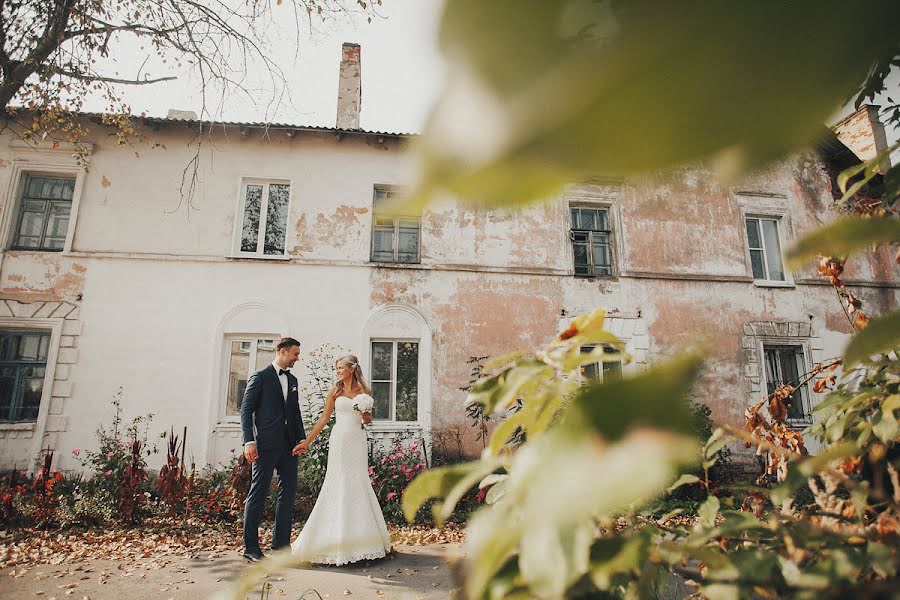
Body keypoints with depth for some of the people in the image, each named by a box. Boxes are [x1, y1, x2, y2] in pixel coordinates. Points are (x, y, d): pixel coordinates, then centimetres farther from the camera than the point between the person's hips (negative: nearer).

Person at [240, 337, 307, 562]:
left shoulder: (292, 380, 17)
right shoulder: (260, 376, -2)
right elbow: (246, 410, -6)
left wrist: (301, 438, 8)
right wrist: (249, 441, -15)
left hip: (289, 444, 7)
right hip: (266, 444, -7)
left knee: (288, 493, 8)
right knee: (258, 494, 1)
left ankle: (281, 545, 17)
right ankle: (251, 547, 12)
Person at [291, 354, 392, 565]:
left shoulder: (365, 391, 7)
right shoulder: (335, 391, 4)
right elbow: (324, 419, 6)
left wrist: (367, 417, -7)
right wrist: (307, 441, 3)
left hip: (358, 440, 1)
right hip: (339, 440, -1)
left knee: (359, 483, 3)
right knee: (339, 484, -1)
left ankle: (360, 537, 16)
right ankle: (339, 540, 11)